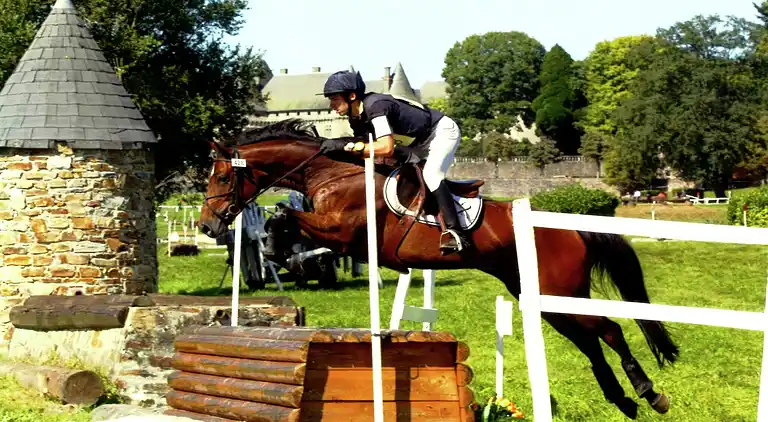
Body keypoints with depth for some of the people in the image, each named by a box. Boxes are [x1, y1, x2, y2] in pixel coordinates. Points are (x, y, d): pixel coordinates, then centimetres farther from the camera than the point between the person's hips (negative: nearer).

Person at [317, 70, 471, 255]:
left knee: (431, 173, -30)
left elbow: (386, 148, -43)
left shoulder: (375, 106, -32)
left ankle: (455, 233, -37)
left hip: (443, 131, -11)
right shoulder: (356, 118, -2)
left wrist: (347, 146, -42)